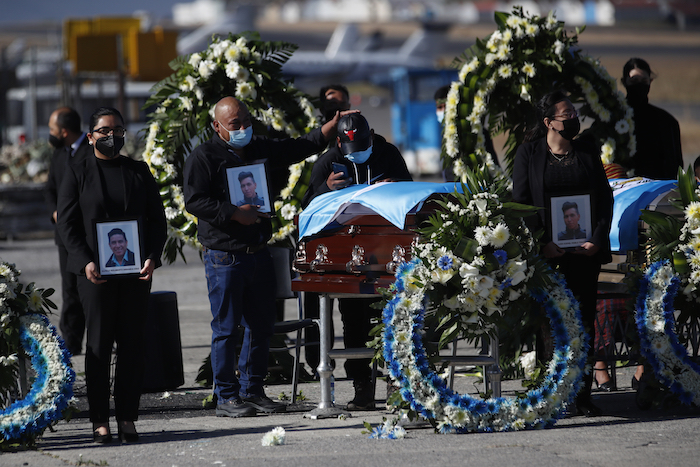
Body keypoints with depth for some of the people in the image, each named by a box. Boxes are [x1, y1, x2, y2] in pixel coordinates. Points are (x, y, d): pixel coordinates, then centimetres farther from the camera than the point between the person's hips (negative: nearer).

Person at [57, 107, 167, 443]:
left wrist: (152, 257, -6)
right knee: (98, 346, 0)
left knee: (132, 345, 2)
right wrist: (85, 262, -13)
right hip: (95, 273, -2)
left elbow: (156, 219, 10)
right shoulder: (77, 174, 5)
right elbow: (67, 223, 0)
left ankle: (127, 419, 7)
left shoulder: (139, 172, 12)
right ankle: (100, 421, 3)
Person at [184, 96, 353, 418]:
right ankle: (226, 397, 3)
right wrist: (235, 213, -19)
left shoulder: (258, 149, 15)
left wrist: (333, 126, 10)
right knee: (226, 327, -3)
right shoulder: (204, 157, -5)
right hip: (224, 255, -7)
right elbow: (194, 201, -13)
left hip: (258, 253, 7)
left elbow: (299, 149, 21)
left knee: (261, 324, 9)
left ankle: (252, 391, 19)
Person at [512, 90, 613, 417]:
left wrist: (597, 239, -4)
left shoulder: (587, 151, 11)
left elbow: (605, 197, 10)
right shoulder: (528, 153, 3)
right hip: (548, 252, -2)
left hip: (585, 251, 2)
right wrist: (542, 243, -11)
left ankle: (583, 395, 1)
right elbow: (521, 203, 0)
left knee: (583, 319, -1)